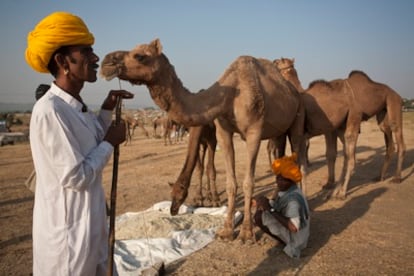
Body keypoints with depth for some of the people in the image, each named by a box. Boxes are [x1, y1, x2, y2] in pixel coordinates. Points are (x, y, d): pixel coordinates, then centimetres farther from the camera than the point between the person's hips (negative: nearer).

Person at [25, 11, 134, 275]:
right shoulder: (50, 110, -24)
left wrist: (107, 110, 8)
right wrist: (111, 142, -12)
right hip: (68, 228, -9)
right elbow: (75, 176, -25)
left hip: (90, 221, 9)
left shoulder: (77, 106, 4)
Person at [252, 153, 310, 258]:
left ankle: (284, 242, -2)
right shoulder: (286, 189, -5)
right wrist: (266, 203, -14)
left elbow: (293, 227, -38)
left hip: (294, 237, -9)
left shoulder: (293, 198, -32)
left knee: (259, 217, -20)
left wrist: (271, 209, -34)